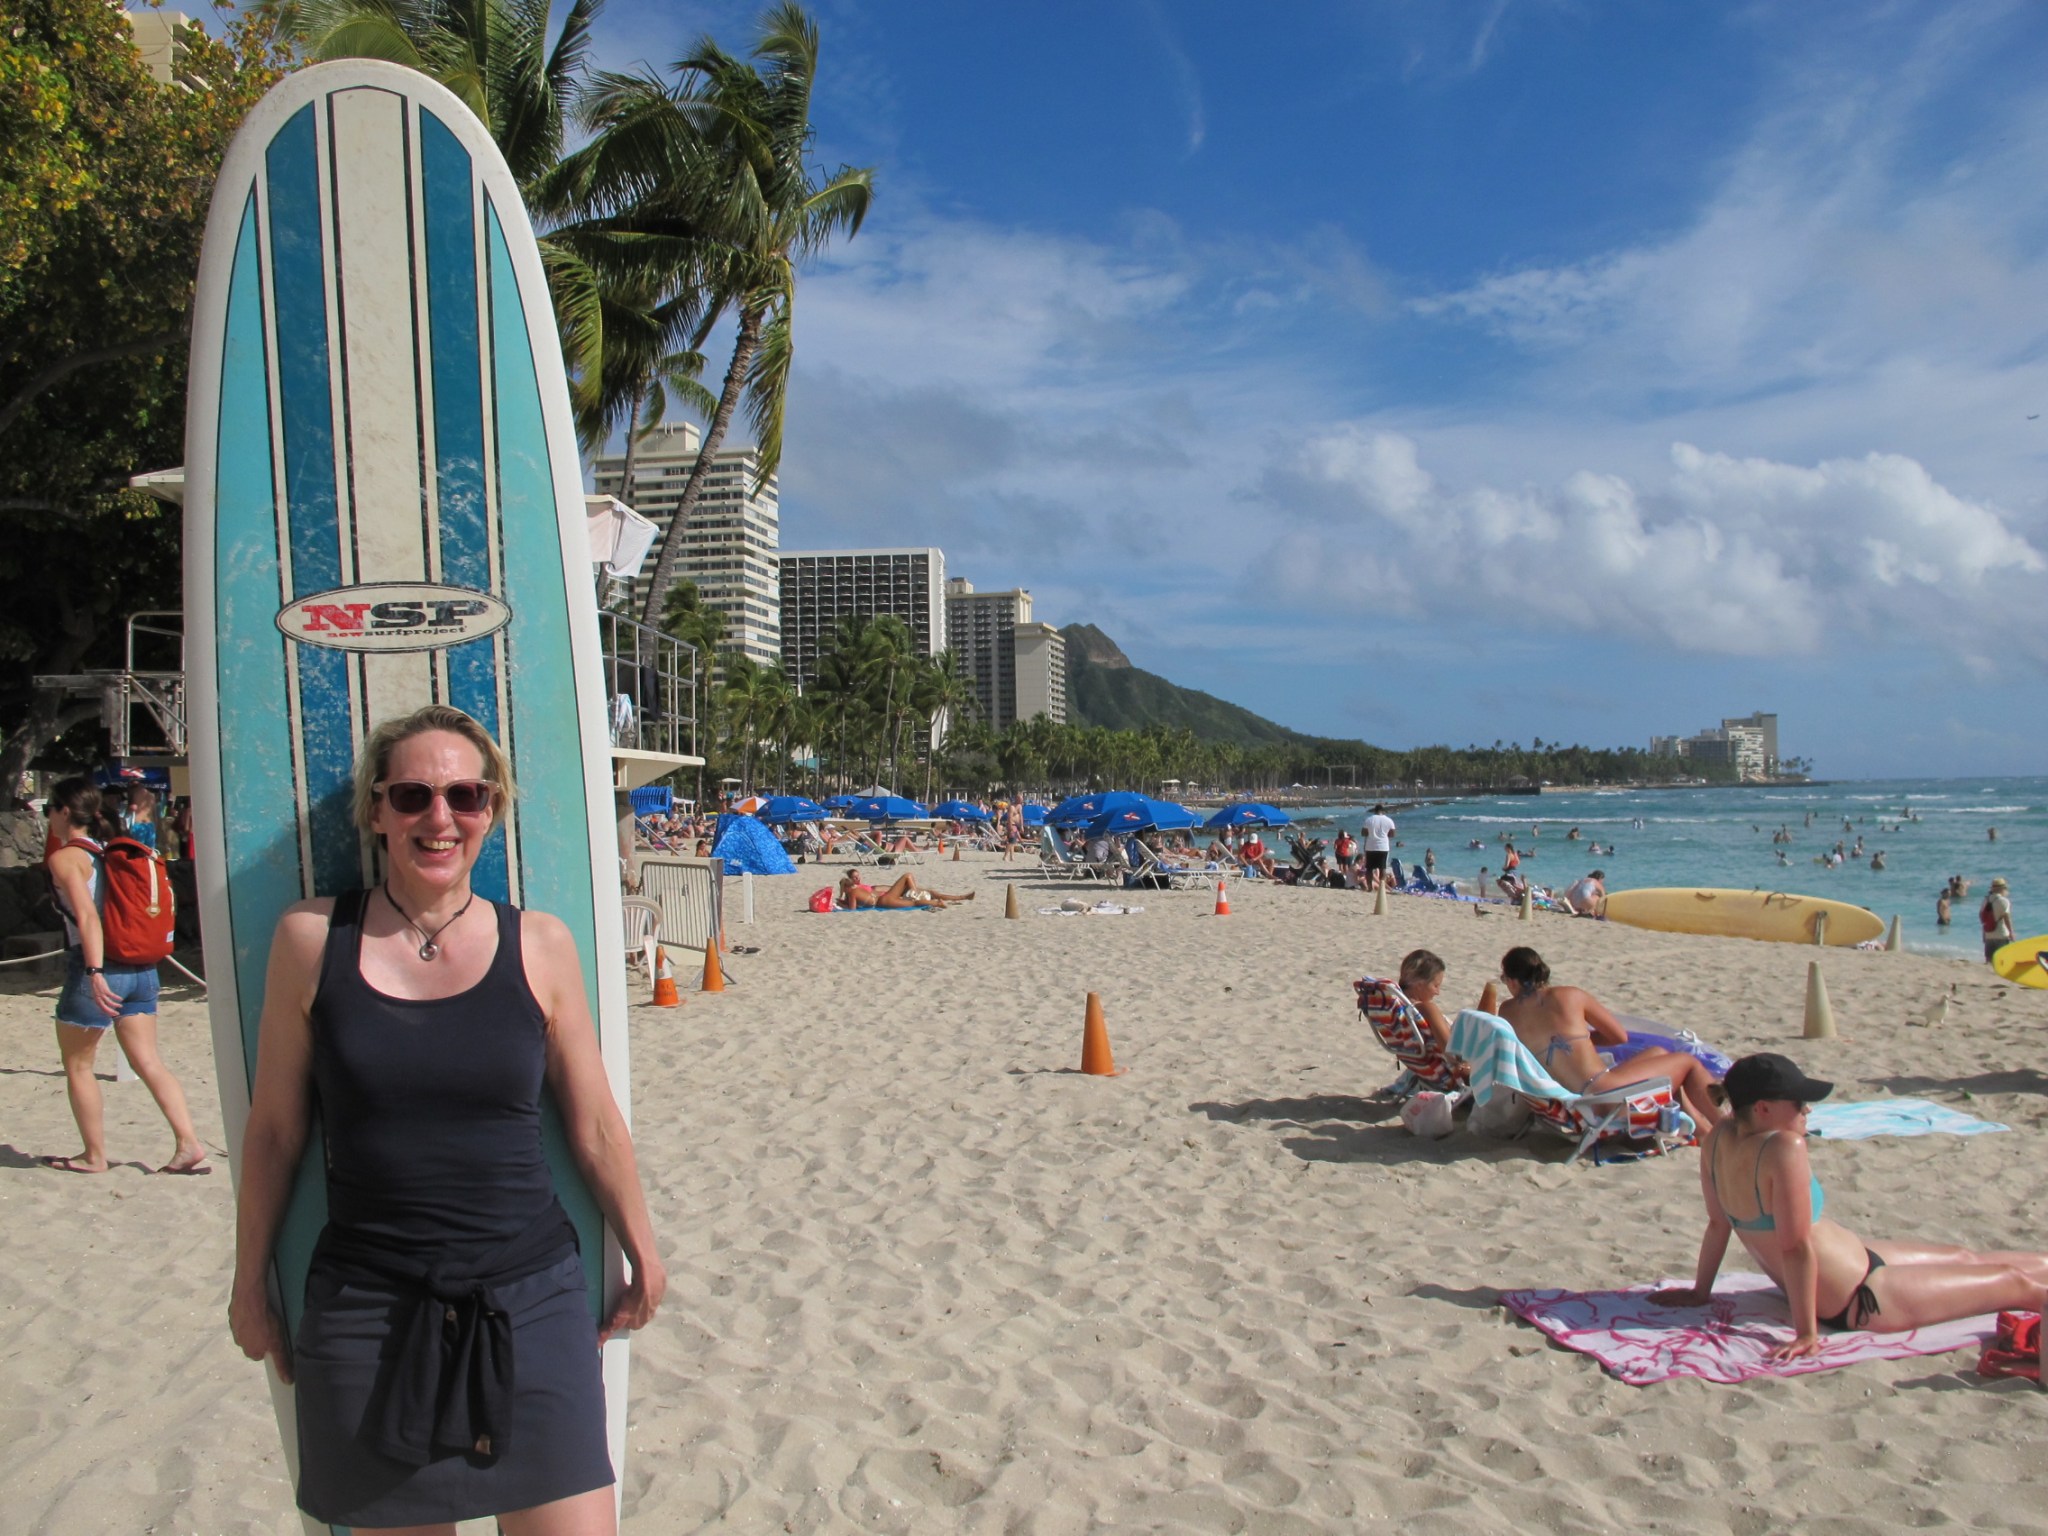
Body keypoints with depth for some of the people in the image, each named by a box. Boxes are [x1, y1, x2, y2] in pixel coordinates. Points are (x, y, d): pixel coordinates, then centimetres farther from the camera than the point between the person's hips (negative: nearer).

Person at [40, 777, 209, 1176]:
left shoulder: (65, 858, -8)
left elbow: (86, 915, -20)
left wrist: (95, 972, -27)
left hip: (94, 969, -7)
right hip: (139, 969, 7)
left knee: (77, 1065, 11)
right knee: (148, 1062, 6)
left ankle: (95, 1156, 17)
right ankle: (189, 1145, -3)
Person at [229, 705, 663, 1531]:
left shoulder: (539, 945, -2)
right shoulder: (312, 937, -2)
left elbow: (596, 1129, 6)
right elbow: (274, 1129, 6)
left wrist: (642, 1256, 13)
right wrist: (250, 1281, 12)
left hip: (531, 1304, 0)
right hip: (365, 1313, 0)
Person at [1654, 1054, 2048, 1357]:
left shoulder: (1718, 1139, -8)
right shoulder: (1785, 1148, -31)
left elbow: (1717, 1222, 2)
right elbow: (1796, 1246, -29)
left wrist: (1700, 1291, 11)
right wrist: (1806, 1332, -24)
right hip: (1859, 1302, -9)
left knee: (1963, 1258, 27)